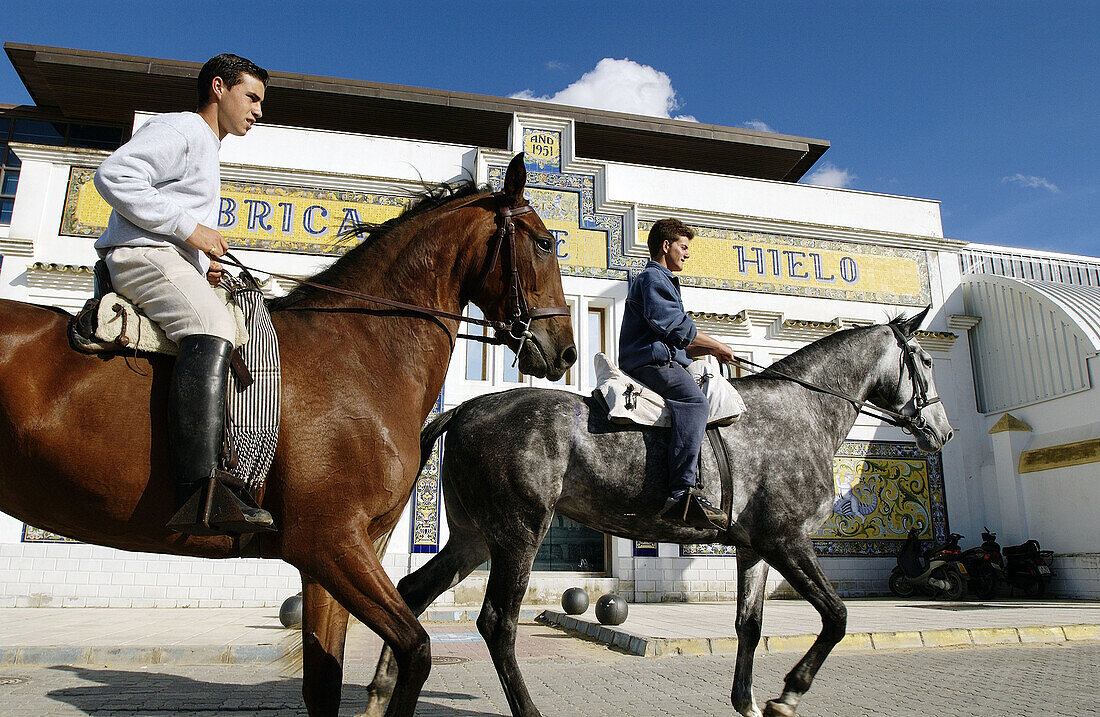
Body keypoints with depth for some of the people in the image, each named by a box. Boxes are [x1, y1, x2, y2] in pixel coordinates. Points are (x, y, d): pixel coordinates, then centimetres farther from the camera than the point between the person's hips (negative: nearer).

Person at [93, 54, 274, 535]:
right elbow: (114, 175, -14)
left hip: (171, 262, 11)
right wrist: (189, 227, -15)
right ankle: (199, 493, -50)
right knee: (212, 329, -35)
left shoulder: (206, 151, 33)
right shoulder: (181, 129, 2)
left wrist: (204, 266, 17)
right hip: (140, 254, -11)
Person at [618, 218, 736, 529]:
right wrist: (716, 346, -3)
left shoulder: (663, 281, 35)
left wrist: (708, 350, 18)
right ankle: (682, 492, -46)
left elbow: (677, 340, 33)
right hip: (651, 361, -11)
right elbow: (674, 325, -13)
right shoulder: (652, 277, 1)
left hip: (658, 359, 12)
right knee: (694, 401, -32)